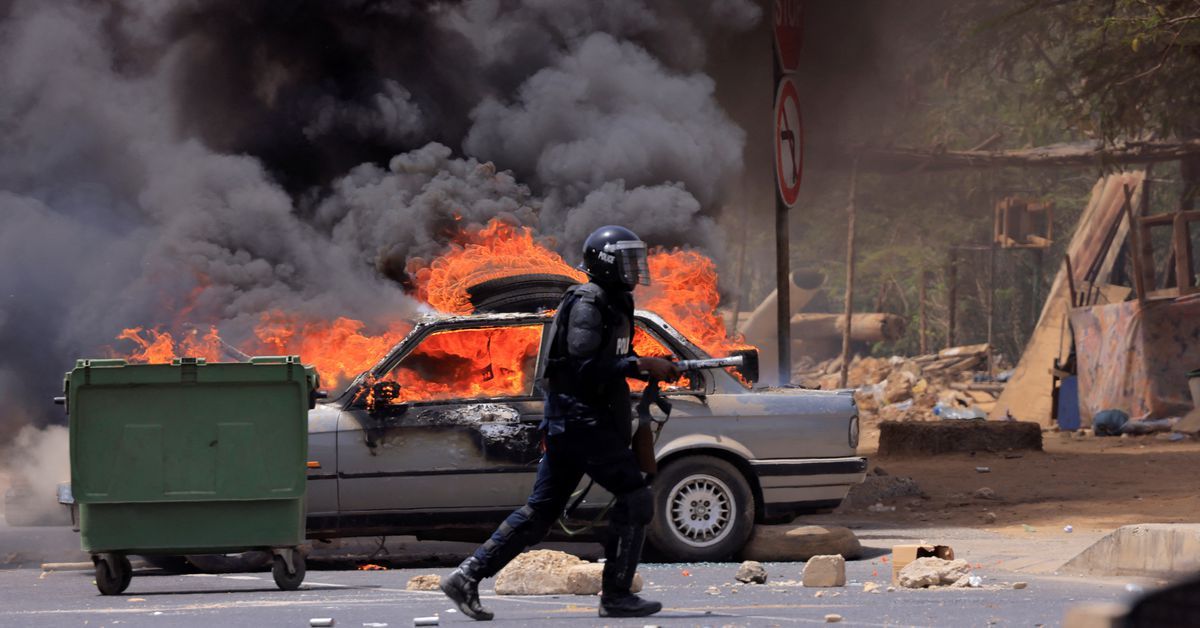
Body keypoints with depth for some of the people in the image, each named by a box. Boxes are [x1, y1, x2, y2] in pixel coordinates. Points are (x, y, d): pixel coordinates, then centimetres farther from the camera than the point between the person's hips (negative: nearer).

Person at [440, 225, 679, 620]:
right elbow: (584, 367, -22)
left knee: (541, 510, 8)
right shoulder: (588, 303, -13)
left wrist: (650, 369, 9)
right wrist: (641, 366, -22)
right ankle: (616, 595, -5)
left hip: (569, 421, 10)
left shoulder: (613, 304, 18)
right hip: (580, 418, -10)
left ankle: (467, 577, 7)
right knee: (634, 497, -9)